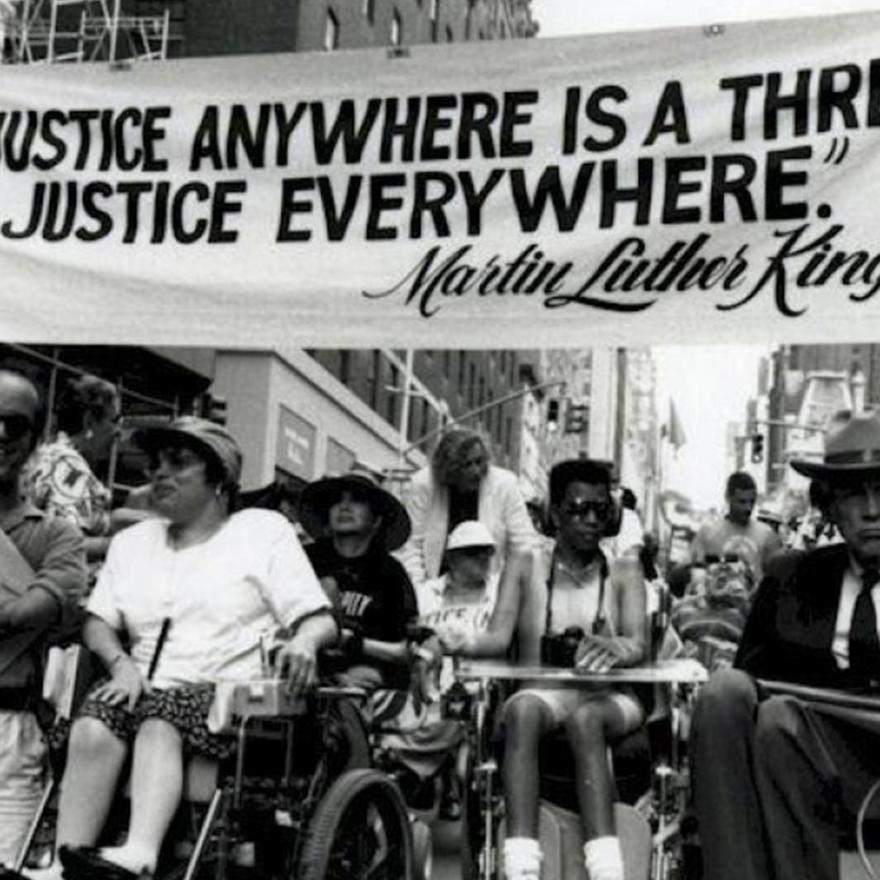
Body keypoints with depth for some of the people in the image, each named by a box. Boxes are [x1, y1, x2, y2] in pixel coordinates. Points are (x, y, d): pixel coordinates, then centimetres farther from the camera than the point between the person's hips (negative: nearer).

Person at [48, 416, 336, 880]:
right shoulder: (130, 541, 23)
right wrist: (121, 663, -8)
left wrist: (304, 642, -22)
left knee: (159, 725, -34)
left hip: (230, 690, -3)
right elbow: (98, 621, 14)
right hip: (146, 688, 4)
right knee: (91, 731, -28)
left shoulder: (264, 530, 9)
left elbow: (320, 619, 1)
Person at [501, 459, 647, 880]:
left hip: (609, 697, 0)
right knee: (522, 710, -35)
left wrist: (616, 647, -30)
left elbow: (638, 645, -6)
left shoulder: (624, 572, 11)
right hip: (544, 690, 0)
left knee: (584, 718, -36)